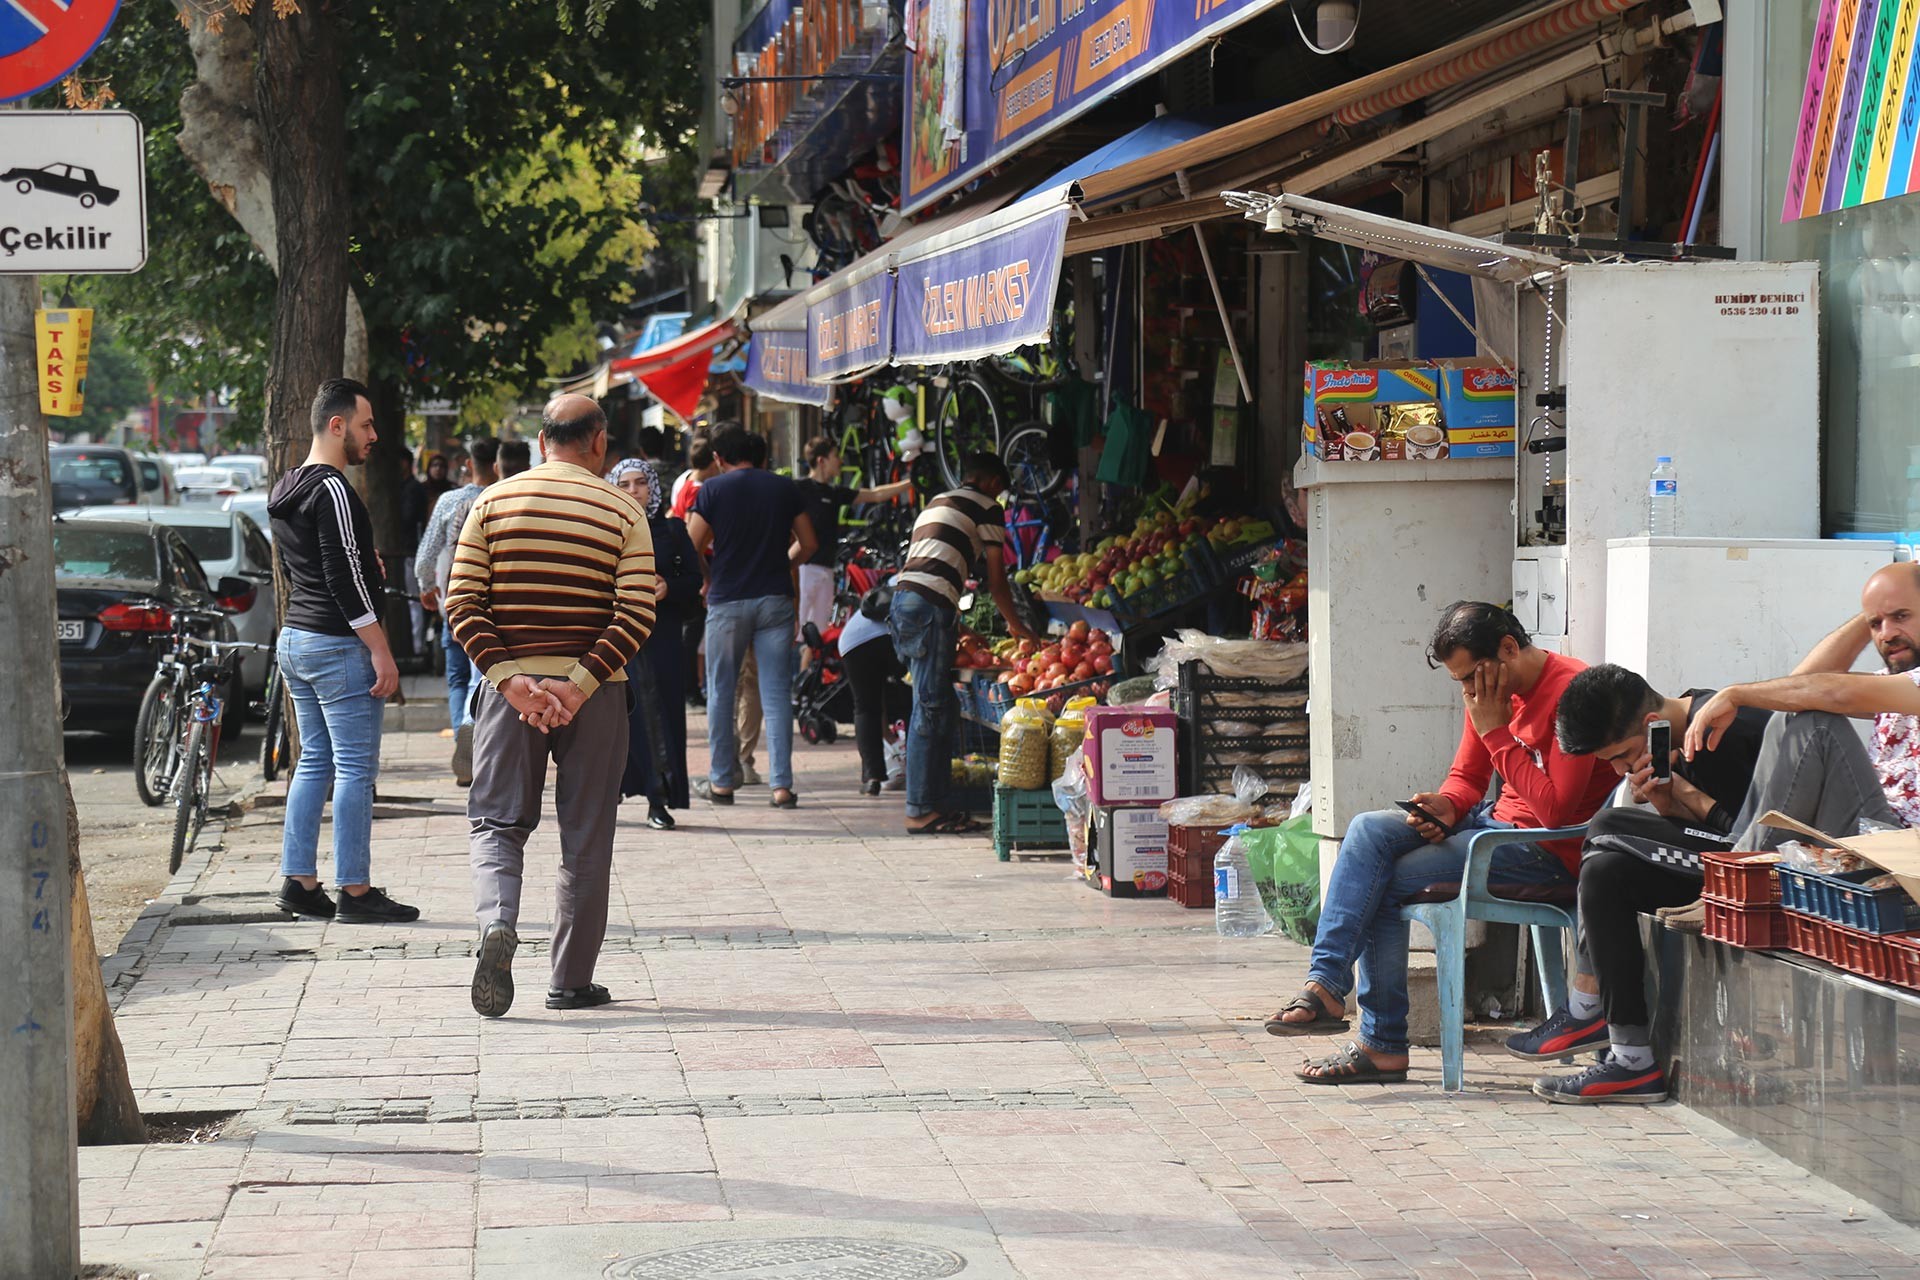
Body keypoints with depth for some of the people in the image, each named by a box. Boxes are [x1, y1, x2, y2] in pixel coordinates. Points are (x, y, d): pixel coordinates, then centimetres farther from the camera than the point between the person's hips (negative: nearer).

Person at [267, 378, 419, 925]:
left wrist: (368, 569, 18)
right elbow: (344, 578, -21)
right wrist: (381, 651, -19)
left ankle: (298, 882, 13)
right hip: (338, 645, -10)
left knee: (315, 762, 14)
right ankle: (355, 893, -4)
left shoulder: (284, 490, 14)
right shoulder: (332, 490, -16)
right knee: (355, 770, -6)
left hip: (294, 638, 10)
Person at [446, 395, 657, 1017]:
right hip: (593, 694, -1)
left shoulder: (492, 503, 4)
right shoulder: (624, 512, -1)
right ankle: (571, 980, 12)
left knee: (496, 823, 9)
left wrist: (509, 679, -9)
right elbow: (636, 614, -11)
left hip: (509, 686, 1)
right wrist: (579, 686, -14)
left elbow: (462, 603, -4)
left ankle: (497, 923, -19)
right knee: (585, 838, 8)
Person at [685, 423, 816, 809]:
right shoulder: (784, 488, 3)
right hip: (775, 599, 2)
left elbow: (692, 548, -5)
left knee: (721, 692, 10)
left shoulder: (712, 490, -4)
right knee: (777, 693, 1)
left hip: (727, 601, -2)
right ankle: (781, 784, -4)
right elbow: (807, 544, 8)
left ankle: (722, 781, 13)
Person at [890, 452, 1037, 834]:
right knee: (932, 709, -8)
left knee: (941, 708, 13)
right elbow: (996, 581, 8)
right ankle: (921, 810, -10)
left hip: (902, 599, 9)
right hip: (931, 606, -9)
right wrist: (1016, 626, 23)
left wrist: (956, 630, 41)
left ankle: (934, 802, 13)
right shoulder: (987, 508, 7)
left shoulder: (935, 504, 31)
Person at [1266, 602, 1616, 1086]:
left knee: (1386, 885, -16)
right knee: (1370, 830, -10)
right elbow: (1466, 776, 18)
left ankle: (1383, 1043, -9)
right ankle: (1324, 983, -19)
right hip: (1496, 820, 9)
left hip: (1549, 851, -9)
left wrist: (1495, 731, -21)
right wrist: (1445, 806, -6)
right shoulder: (1488, 695, 8)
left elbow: (1556, 810, -25)